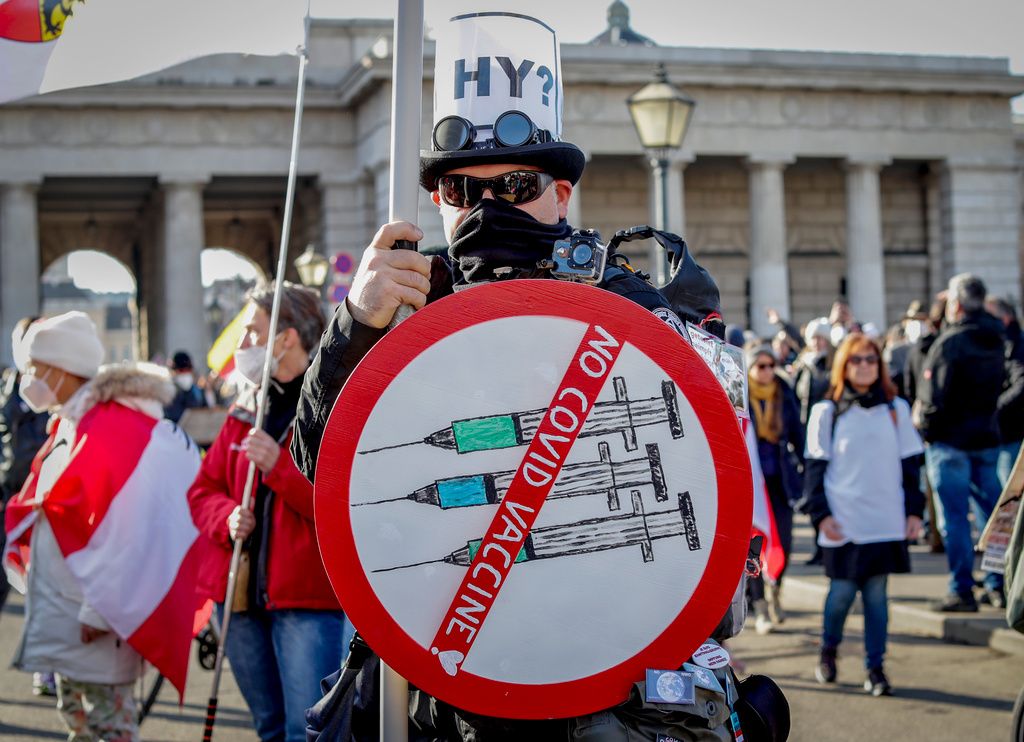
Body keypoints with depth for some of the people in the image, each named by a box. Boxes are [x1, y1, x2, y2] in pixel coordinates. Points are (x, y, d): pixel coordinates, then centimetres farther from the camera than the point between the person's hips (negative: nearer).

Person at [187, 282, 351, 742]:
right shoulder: (246, 411, 16)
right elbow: (203, 490, 17)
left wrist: (280, 467, -22)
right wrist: (227, 518, -5)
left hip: (309, 599, -7)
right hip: (241, 594, 7)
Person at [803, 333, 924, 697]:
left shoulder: (896, 409, 8)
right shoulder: (827, 412, 2)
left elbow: (910, 463, 11)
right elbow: (815, 466, 1)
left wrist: (914, 510, 6)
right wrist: (821, 513, -6)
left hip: (886, 521, 2)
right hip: (843, 522, -1)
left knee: (877, 593, 2)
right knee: (842, 591, 1)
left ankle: (876, 668, 9)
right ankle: (828, 649, 27)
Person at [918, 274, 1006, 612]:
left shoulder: (949, 342, -16)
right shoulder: (995, 340, 6)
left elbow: (934, 397, -16)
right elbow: (1000, 384, 15)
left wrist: (924, 429, -4)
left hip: (950, 441, -7)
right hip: (987, 438, 7)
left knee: (954, 517, -2)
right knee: (992, 514, 11)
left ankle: (962, 591, -2)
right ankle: (999, 586, 14)